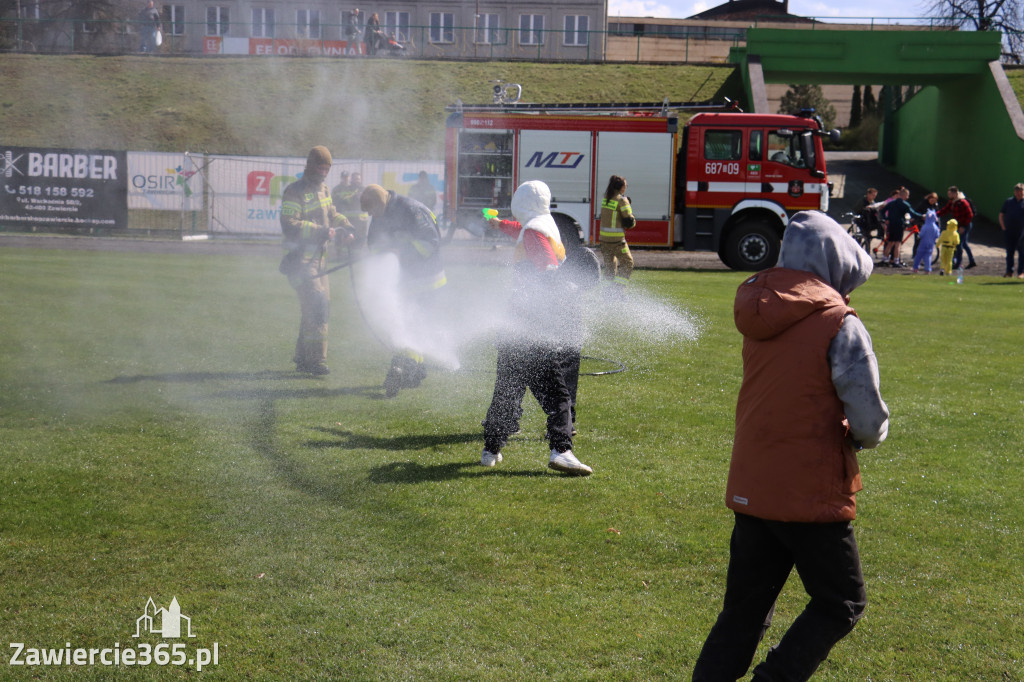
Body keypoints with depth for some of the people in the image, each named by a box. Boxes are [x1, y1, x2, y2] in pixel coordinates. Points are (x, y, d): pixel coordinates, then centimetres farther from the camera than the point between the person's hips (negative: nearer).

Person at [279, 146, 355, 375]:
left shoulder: (324, 190, 14)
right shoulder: (294, 192, -13)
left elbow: (331, 214, 28)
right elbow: (289, 225, -22)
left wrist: (346, 226, 7)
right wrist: (319, 231, -28)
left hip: (317, 259, 9)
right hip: (300, 260, -9)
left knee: (320, 308, 13)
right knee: (316, 308, -16)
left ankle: (303, 359, 24)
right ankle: (315, 361, -12)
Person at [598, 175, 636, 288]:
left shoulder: (605, 198, 8)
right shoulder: (622, 200, -12)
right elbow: (629, 222, -13)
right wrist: (633, 222, 9)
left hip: (604, 237, 6)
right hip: (616, 239, -6)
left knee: (609, 263, 16)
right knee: (627, 262, 6)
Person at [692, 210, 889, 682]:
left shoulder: (759, 318, 4)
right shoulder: (840, 325, -15)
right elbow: (870, 425, -15)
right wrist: (859, 435, 5)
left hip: (749, 491, 6)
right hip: (813, 496, -6)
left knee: (744, 611, 15)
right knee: (840, 605, 11)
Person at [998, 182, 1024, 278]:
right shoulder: (1008, 202, 10)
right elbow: (1001, 215, 15)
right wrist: (1003, 226, 4)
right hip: (1009, 232, 3)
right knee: (1009, 252, 7)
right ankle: (1009, 271, 15)